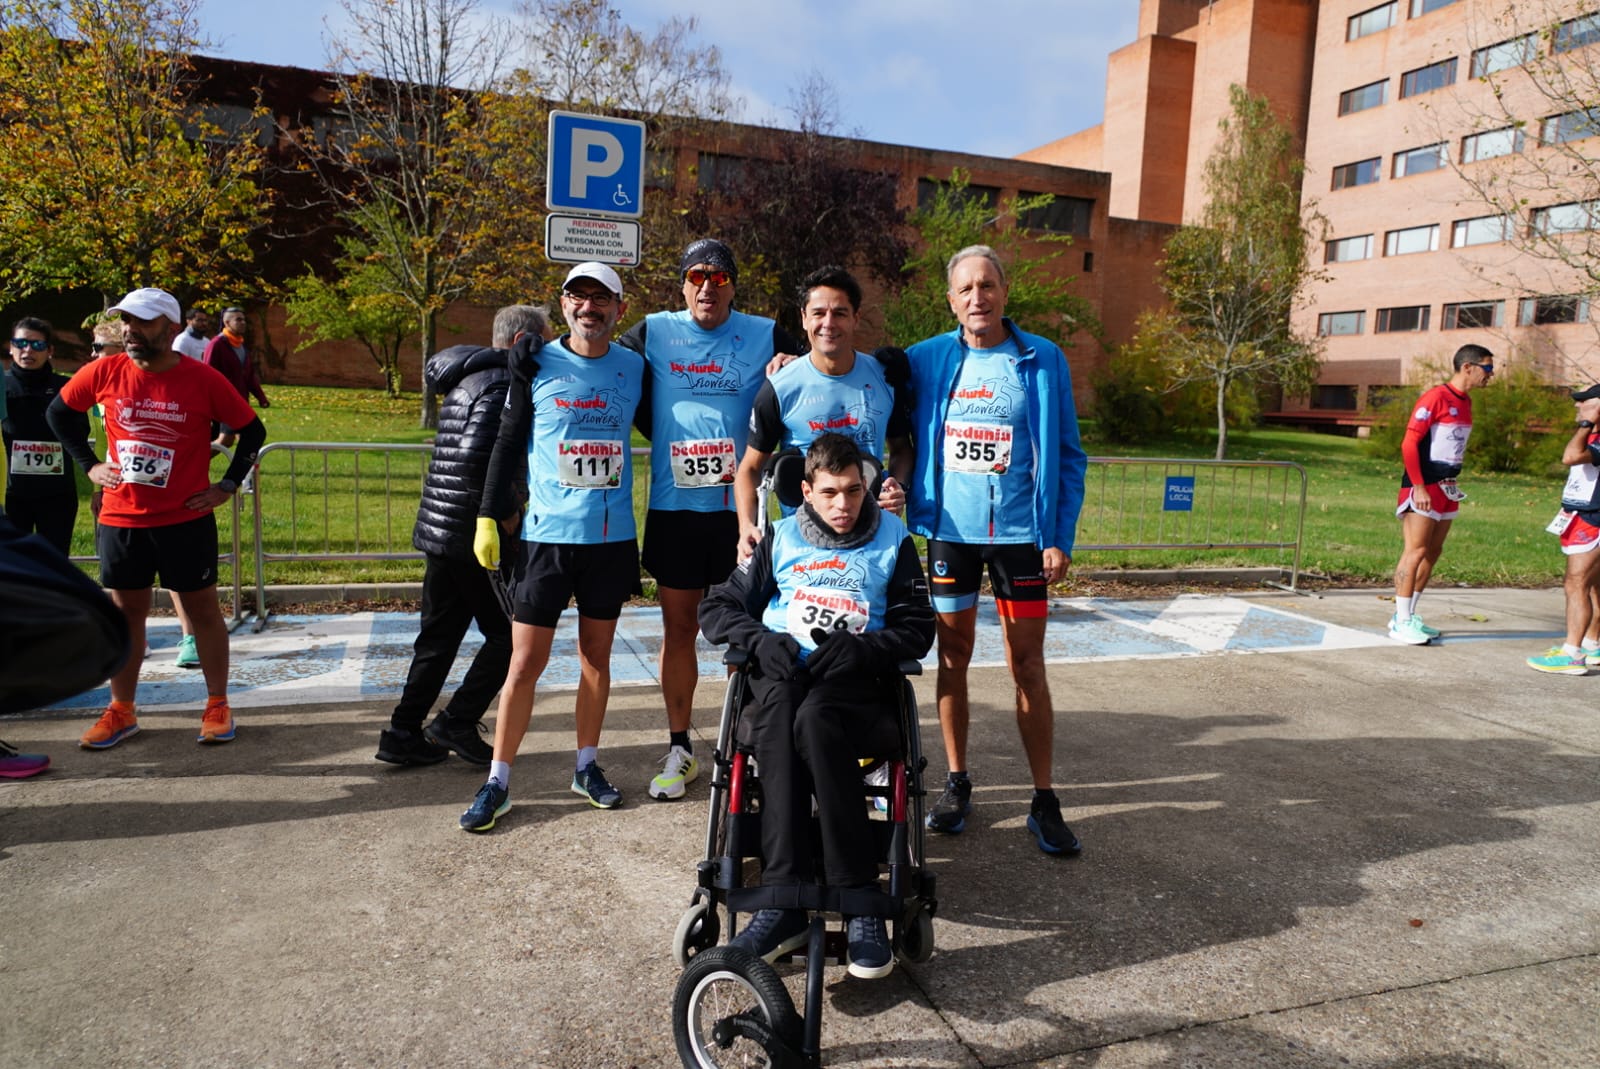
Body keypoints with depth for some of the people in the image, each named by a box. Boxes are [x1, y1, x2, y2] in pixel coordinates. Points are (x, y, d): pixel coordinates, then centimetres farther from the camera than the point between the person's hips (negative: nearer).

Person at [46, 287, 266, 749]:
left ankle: (217, 705, 19)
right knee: (125, 611, 12)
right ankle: (121, 710, 25)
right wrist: (88, 464, 8)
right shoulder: (105, 372, -2)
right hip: (121, 519, 3)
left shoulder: (203, 380, -10)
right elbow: (58, 411, 16)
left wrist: (228, 484, -4)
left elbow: (253, 430, 1)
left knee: (202, 609, 7)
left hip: (186, 520, -3)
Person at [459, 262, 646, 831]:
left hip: (613, 536, 2)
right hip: (548, 534, -2)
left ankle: (587, 765, 28)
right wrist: (489, 517, 0)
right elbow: (508, 444, 4)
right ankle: (497, 783, 12)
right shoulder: (537, 364, 0)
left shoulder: (635, 368, 4)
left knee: (596, 657, 12)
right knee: (525, 663, -1)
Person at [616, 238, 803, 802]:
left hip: (739, 503, -1)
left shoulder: (764, 336, 3)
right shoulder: (653, 333, 4)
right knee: (678, 626, 8)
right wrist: (661, 437, 9)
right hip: (672, 505, 1)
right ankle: (679, 749, 20)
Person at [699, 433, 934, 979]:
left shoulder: (892, 539, 13)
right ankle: (784, 895, -39)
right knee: (776, 708, -36)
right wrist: (762, 640, -7)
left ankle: (860, 899, -34)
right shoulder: (781, 537, 18)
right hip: (781, 671, 2)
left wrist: (861, 647, -14)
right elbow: (717, 606, 15)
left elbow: (917, 628, 7)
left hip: (856, 679, -1)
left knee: (814, 718, -37)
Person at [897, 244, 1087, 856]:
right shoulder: (925, 360, 3)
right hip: (950, 529, 2)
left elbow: (1068, 456, 1)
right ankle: (957, 784, 23)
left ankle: (1044, 801, 13)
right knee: (953, 658, 8)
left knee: (1027, 664, 3)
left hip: (1021, 531, -1)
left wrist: (1060, 537, -5)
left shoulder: (1044, 360, 0)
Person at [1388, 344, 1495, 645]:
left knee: (1432, 552, 10)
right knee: (1416, 550, -9)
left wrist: (1451, 483, 14)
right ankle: (1401, 622, -5)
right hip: (1423, 487, -9)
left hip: (1446, 488, 9)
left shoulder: (1465, 402, 14)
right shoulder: (1436, 397, -13)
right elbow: (1409, 443, -17)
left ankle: (1407, 615, 18)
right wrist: (1419, 487, -20)